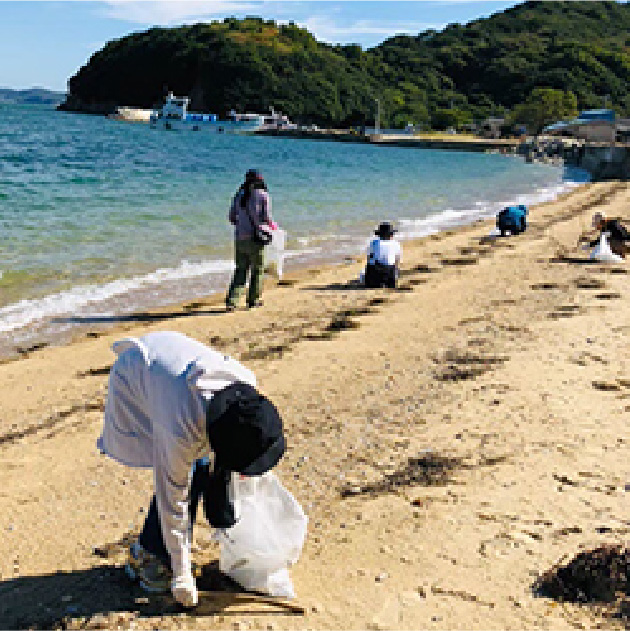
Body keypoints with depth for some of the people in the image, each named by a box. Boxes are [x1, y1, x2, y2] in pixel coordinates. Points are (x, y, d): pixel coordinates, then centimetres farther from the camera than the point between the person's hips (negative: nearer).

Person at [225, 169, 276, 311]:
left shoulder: (239, 194, 7)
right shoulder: (263, 195, -7)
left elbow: (232, 217, 9)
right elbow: (267, 218, -10)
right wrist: (272, 225, 12)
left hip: (239, 238, 4)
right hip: (255, 238, -4)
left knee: (240, 270, 10)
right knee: (257, 269, 13)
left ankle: (231, 300, -2)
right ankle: (253, 299, 20)